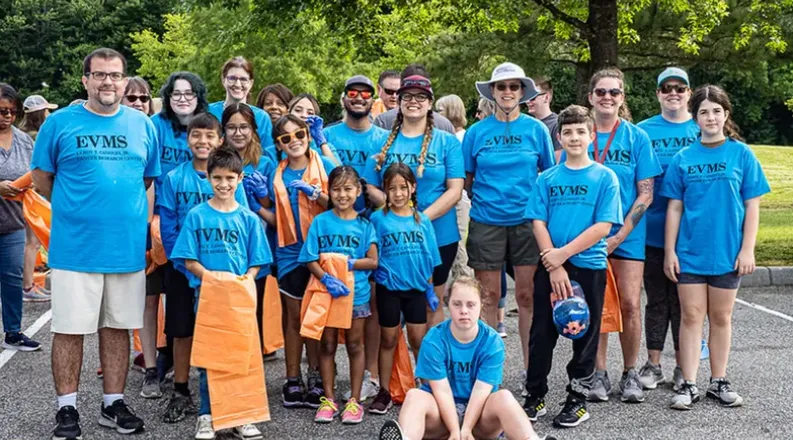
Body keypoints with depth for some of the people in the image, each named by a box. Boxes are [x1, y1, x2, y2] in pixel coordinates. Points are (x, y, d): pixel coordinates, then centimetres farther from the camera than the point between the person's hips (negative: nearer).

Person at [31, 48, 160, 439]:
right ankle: (67, 409, 14)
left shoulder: (142, 125, 8)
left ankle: (113, 404, 21)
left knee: (118, 326, 10)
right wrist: (77, 207, 1)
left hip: (128, 244, 3)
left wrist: (123, 208, 3)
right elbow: (41, 179, 4)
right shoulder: (60, 123, -1)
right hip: (74, 246, -3)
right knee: (70, 328, 2)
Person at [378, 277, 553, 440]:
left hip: (480, 413, 1)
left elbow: (481, 390, -16)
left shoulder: (492, 342, -9)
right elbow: (441, 390, -15)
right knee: (414, 395, -30)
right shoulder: (433, 341, -11)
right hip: (442, 412, 0)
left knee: (503, 397, -29)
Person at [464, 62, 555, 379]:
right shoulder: (477, 132, 4)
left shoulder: (536, 130, 4)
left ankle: (530, 367, 11)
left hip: (527, 221, 0)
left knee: (527, 295, 1)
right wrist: (479, 200, 2)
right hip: (486, 222, 0)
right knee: (489, 296, 5)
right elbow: (466, 179, 11)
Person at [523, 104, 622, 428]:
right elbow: (538, 223, 1)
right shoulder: (547, 178, 5)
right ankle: (535, 398, 19)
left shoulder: (605, 177, -2)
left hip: (589, 267, -2)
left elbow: (603, 226, -9)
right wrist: (554, 265, -10)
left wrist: (563, 253, -14)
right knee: (541, 334, 7)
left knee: (585, 336, 6)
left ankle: (577, 401, 18)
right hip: (549, 267, 2)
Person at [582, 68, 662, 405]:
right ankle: (599, 373, 15)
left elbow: (646, 193, -2)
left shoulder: (636, 137, 0)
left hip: (627, 234, -1)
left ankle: (630, 373, 12)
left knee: (630, 304, -3)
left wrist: (620, 235, -10)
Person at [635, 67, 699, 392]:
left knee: (683, 300, 7)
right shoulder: (643, 131, 4)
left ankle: (683, 366, 18)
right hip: (653, 229, 0)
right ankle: (653, 364, 18)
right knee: (657, 299, 8)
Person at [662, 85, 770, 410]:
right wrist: (669, 251, -1)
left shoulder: (742, 154, -2)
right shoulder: (683, 159, 1)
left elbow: (752, 206, -1)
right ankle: (689, 385, 8)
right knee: (691, 316, 2)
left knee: (721, 317, 10)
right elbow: (674, 207, 3)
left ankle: (719, 381, 22)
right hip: (690, 251, 1)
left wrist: (748, 249, -6)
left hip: (727, 252, 0)